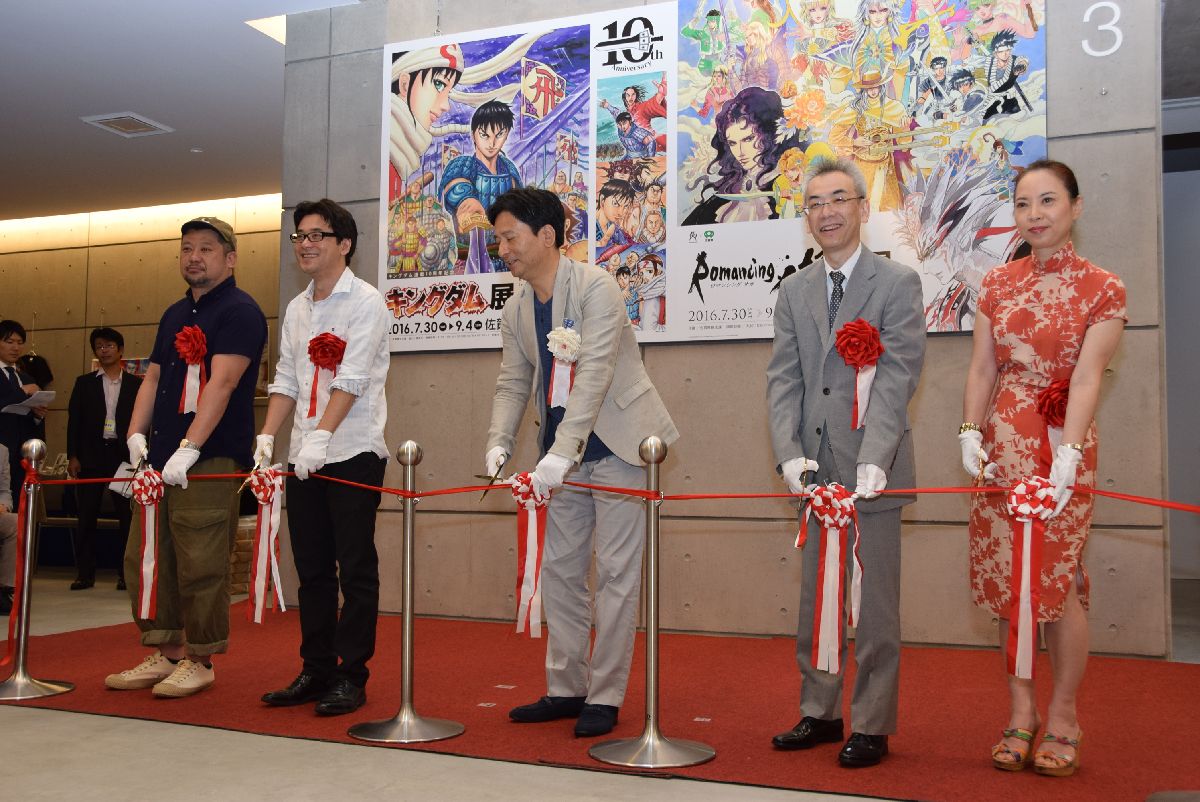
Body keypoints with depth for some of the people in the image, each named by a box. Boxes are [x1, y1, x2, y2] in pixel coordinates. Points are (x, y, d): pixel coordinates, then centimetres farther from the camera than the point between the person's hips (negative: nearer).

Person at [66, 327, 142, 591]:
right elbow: (74, 420, 7)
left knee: (127, 516, 0)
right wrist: (72, 456, -1)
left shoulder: (135, 384, 7)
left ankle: (126, 573, 6)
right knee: (87, 516, 2)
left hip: (123, 455, -1)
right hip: (91, 455, 1)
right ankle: (85, 573, 8)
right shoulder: (84, 383, 10)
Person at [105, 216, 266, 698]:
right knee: (144, 559, 10)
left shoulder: (240, 311, -7)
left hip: (210, 460, -8)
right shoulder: (174, 315, 19)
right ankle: (165, 653, 22)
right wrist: (137, 434, 5)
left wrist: (188, 449, -22)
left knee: (200, 564, -5)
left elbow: (221, 384, -16)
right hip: (160, 459, 9)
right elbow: (153, 378, 20)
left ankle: (199, 660, 9)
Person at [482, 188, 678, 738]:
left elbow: (594, 376, -26)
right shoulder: (516, 309, 6)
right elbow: (513, 383, 7)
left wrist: (560, 454, -32)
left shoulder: (595, 287, -17)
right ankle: (566, 689, 23)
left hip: (616, 443, -7)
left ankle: (604, 697, 9)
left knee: (616, 572, -1)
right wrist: (499, 443, -10)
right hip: (563, 453, 8)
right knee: (558, 569, 11)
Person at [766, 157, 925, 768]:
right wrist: (791, 455, -10)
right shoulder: (793, 292, 12)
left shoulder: (898, 283, -2)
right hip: (816, 469, 5)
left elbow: (897, 378, -11)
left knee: (875, 604, 3)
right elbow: (783, 380, 5)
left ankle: (872, 726, 15)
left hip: (871, 470, -4)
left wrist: (873, 461, -22)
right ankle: (820, 713, 26)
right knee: (816, 600, 12)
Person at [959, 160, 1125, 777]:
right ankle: (1020, 713, 19)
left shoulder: (1101, 289, -3)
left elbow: (1086, 379, -13)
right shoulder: (997, 284, 8)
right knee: (1005, 580, 6)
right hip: (1001, 445, 4)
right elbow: (982, 367, 3)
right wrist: (970, 432, -11)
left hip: (1062, 445, -3)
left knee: (1057, 581, -2)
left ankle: (1062, 720, 15)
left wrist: (1067, 455, -23)